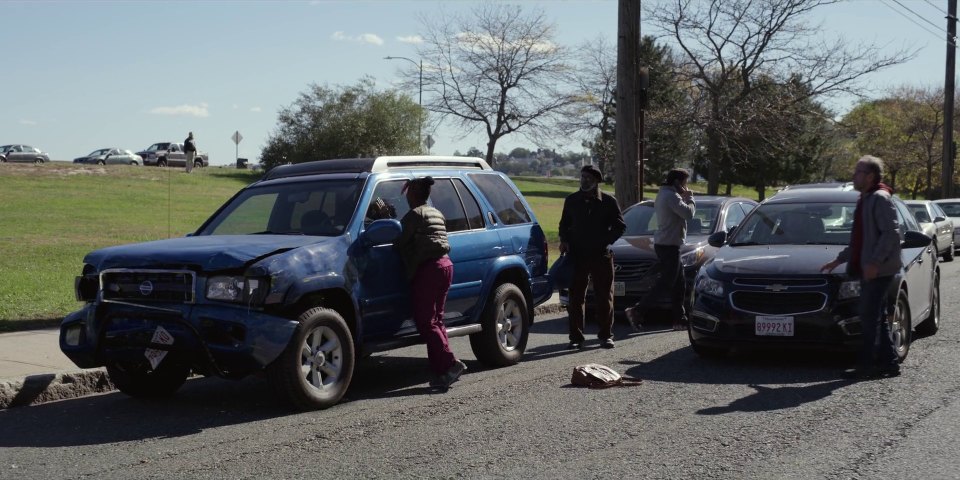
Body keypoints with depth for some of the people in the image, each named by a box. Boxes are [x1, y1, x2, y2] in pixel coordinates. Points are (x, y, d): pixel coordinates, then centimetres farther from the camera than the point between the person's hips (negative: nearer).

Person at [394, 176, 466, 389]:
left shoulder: (415, 214, -7)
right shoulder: (437, 214, 20)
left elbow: (401, 243, -6)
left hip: (428, 269, -9)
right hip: (445, 265, 9)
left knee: (425, 322, -7)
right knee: (435, 320, 11)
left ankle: (451, 364, -16)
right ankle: (443, 371, 7)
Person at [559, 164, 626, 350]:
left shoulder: (608, 202, 1)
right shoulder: (571, 200, 8)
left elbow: (620, 226, 4)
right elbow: (564, 224, 18)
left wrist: (605, 241, -10)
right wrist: (564, 241, 0)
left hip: (601, 256, -2)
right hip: (577, 256, 2)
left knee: (604, 296, 4)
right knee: (575, 297, 1)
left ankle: (605, 335, 14)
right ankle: (576, 337, 5)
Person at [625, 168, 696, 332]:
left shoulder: (663, 194, 19)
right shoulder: (671, 196, -15)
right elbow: (688, 213, -22)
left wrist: (685, 199, 12)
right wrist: (689, 198, -4)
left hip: (664, 243, 11)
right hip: (668, 245, -11)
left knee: (679, 284, 13)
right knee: (665, 284, -10)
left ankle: (679, 319, 16)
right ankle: (636, 312, -12)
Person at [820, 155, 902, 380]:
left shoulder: (880, 199, -11)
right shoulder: (865, 200, 20)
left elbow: (891, 232, -20)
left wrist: (875, 262, -24)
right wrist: (839, 259, 23)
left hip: (878, 270, -10)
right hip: (868, 270, 10)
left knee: (869, 315, -8)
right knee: (876, 317, 11)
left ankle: (867, 365, -5)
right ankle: (889, 362, 16)